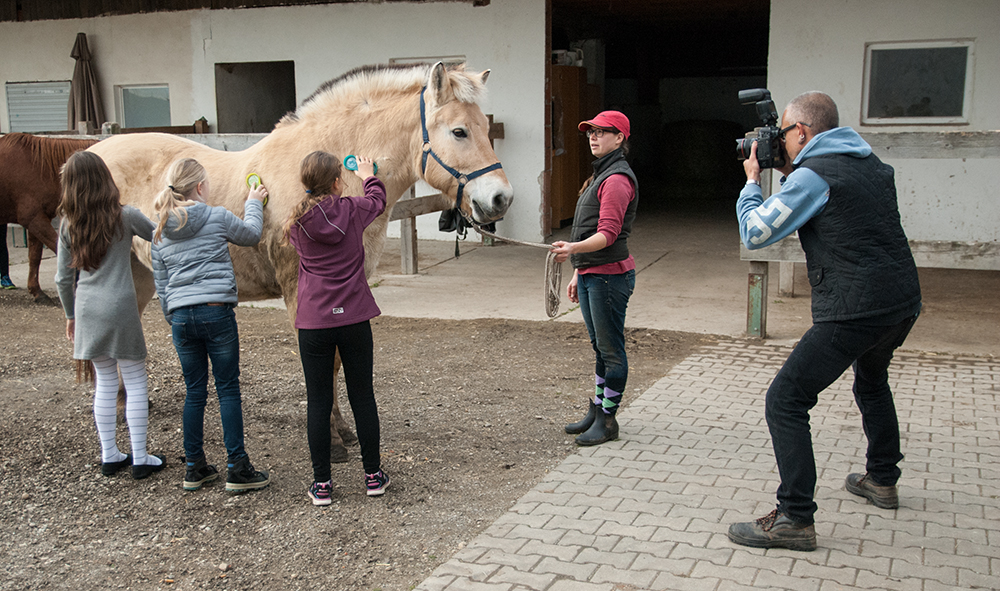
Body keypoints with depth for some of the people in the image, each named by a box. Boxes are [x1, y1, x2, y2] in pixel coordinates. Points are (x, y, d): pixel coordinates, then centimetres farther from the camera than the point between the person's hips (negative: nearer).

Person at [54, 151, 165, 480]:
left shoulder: (68, 224, 3)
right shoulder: (126, 217, -8)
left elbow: (63, 278, 7)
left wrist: (70, 315, 20)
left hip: (87, 309, 4)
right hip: (120, 307, -4)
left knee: (104, 382, 15)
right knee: (135, 382, 5)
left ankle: (109, 456, 21)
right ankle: (139, 459, 8)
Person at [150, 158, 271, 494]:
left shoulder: (161, 233, 10)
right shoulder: (218, 217, -4)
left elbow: (161, 284, 14)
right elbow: (251, 234, 14)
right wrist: (253, 203, 30)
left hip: (180, 317, 5)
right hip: (216, 312, -4)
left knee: (195, 392, 13)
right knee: (228, 390, 2)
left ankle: (194, 468, 19)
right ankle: (237, 469, 5)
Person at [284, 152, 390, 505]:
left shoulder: (297, 223, -4)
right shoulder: (353, 211, -4)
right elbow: (378, 200, 18)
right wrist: (368, 176, 39)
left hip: (314, 323, 0)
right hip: (354, 317, 0)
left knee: (318, 401, 7)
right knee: (362, 396, 10)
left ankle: (321, 485, 11)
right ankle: (373, 476, 20)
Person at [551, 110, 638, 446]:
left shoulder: (617, 179, -13)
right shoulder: (600, 175, 21)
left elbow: (608, 234, -22)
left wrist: (573, 248, -37)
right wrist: (578, 274, 22)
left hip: (609, 276, -11)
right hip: (591, 274, 11)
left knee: (611, 349, -2)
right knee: (600, 347, 16)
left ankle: (607, 420, 5)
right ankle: (596, 412, 26)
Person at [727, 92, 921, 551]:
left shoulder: (813, 174, -11)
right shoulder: (871, 165, 14)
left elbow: (755, 233, -8)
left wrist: (752, 181, 7)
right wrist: (789, 175, 22)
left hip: (855, 310, -9)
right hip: (904, 301, 10)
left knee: (785, 400, -8)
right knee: (871, 380, 34)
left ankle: (794, 520, -10)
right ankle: (882, 480, 47)